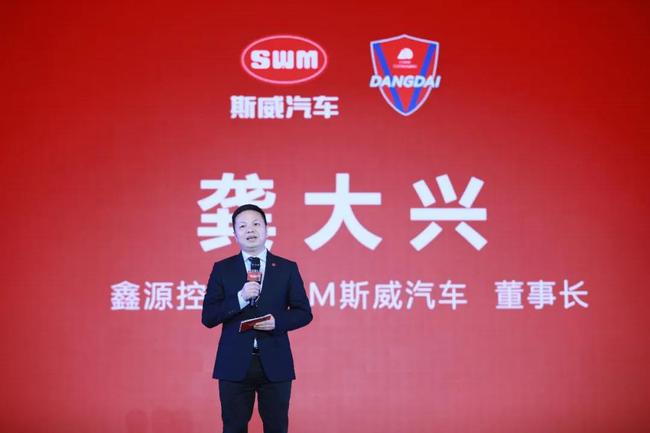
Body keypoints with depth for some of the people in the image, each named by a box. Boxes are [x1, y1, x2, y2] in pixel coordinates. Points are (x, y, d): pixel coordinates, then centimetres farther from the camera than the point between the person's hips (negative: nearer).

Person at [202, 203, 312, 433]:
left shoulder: (287, 268, 6)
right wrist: (240, 298, -15)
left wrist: (278, 321, -14)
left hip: (275, 364, 0)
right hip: (235, 364, 0)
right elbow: (208, 317, -1)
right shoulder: (222, 269, 5)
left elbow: (304, 313, 6)